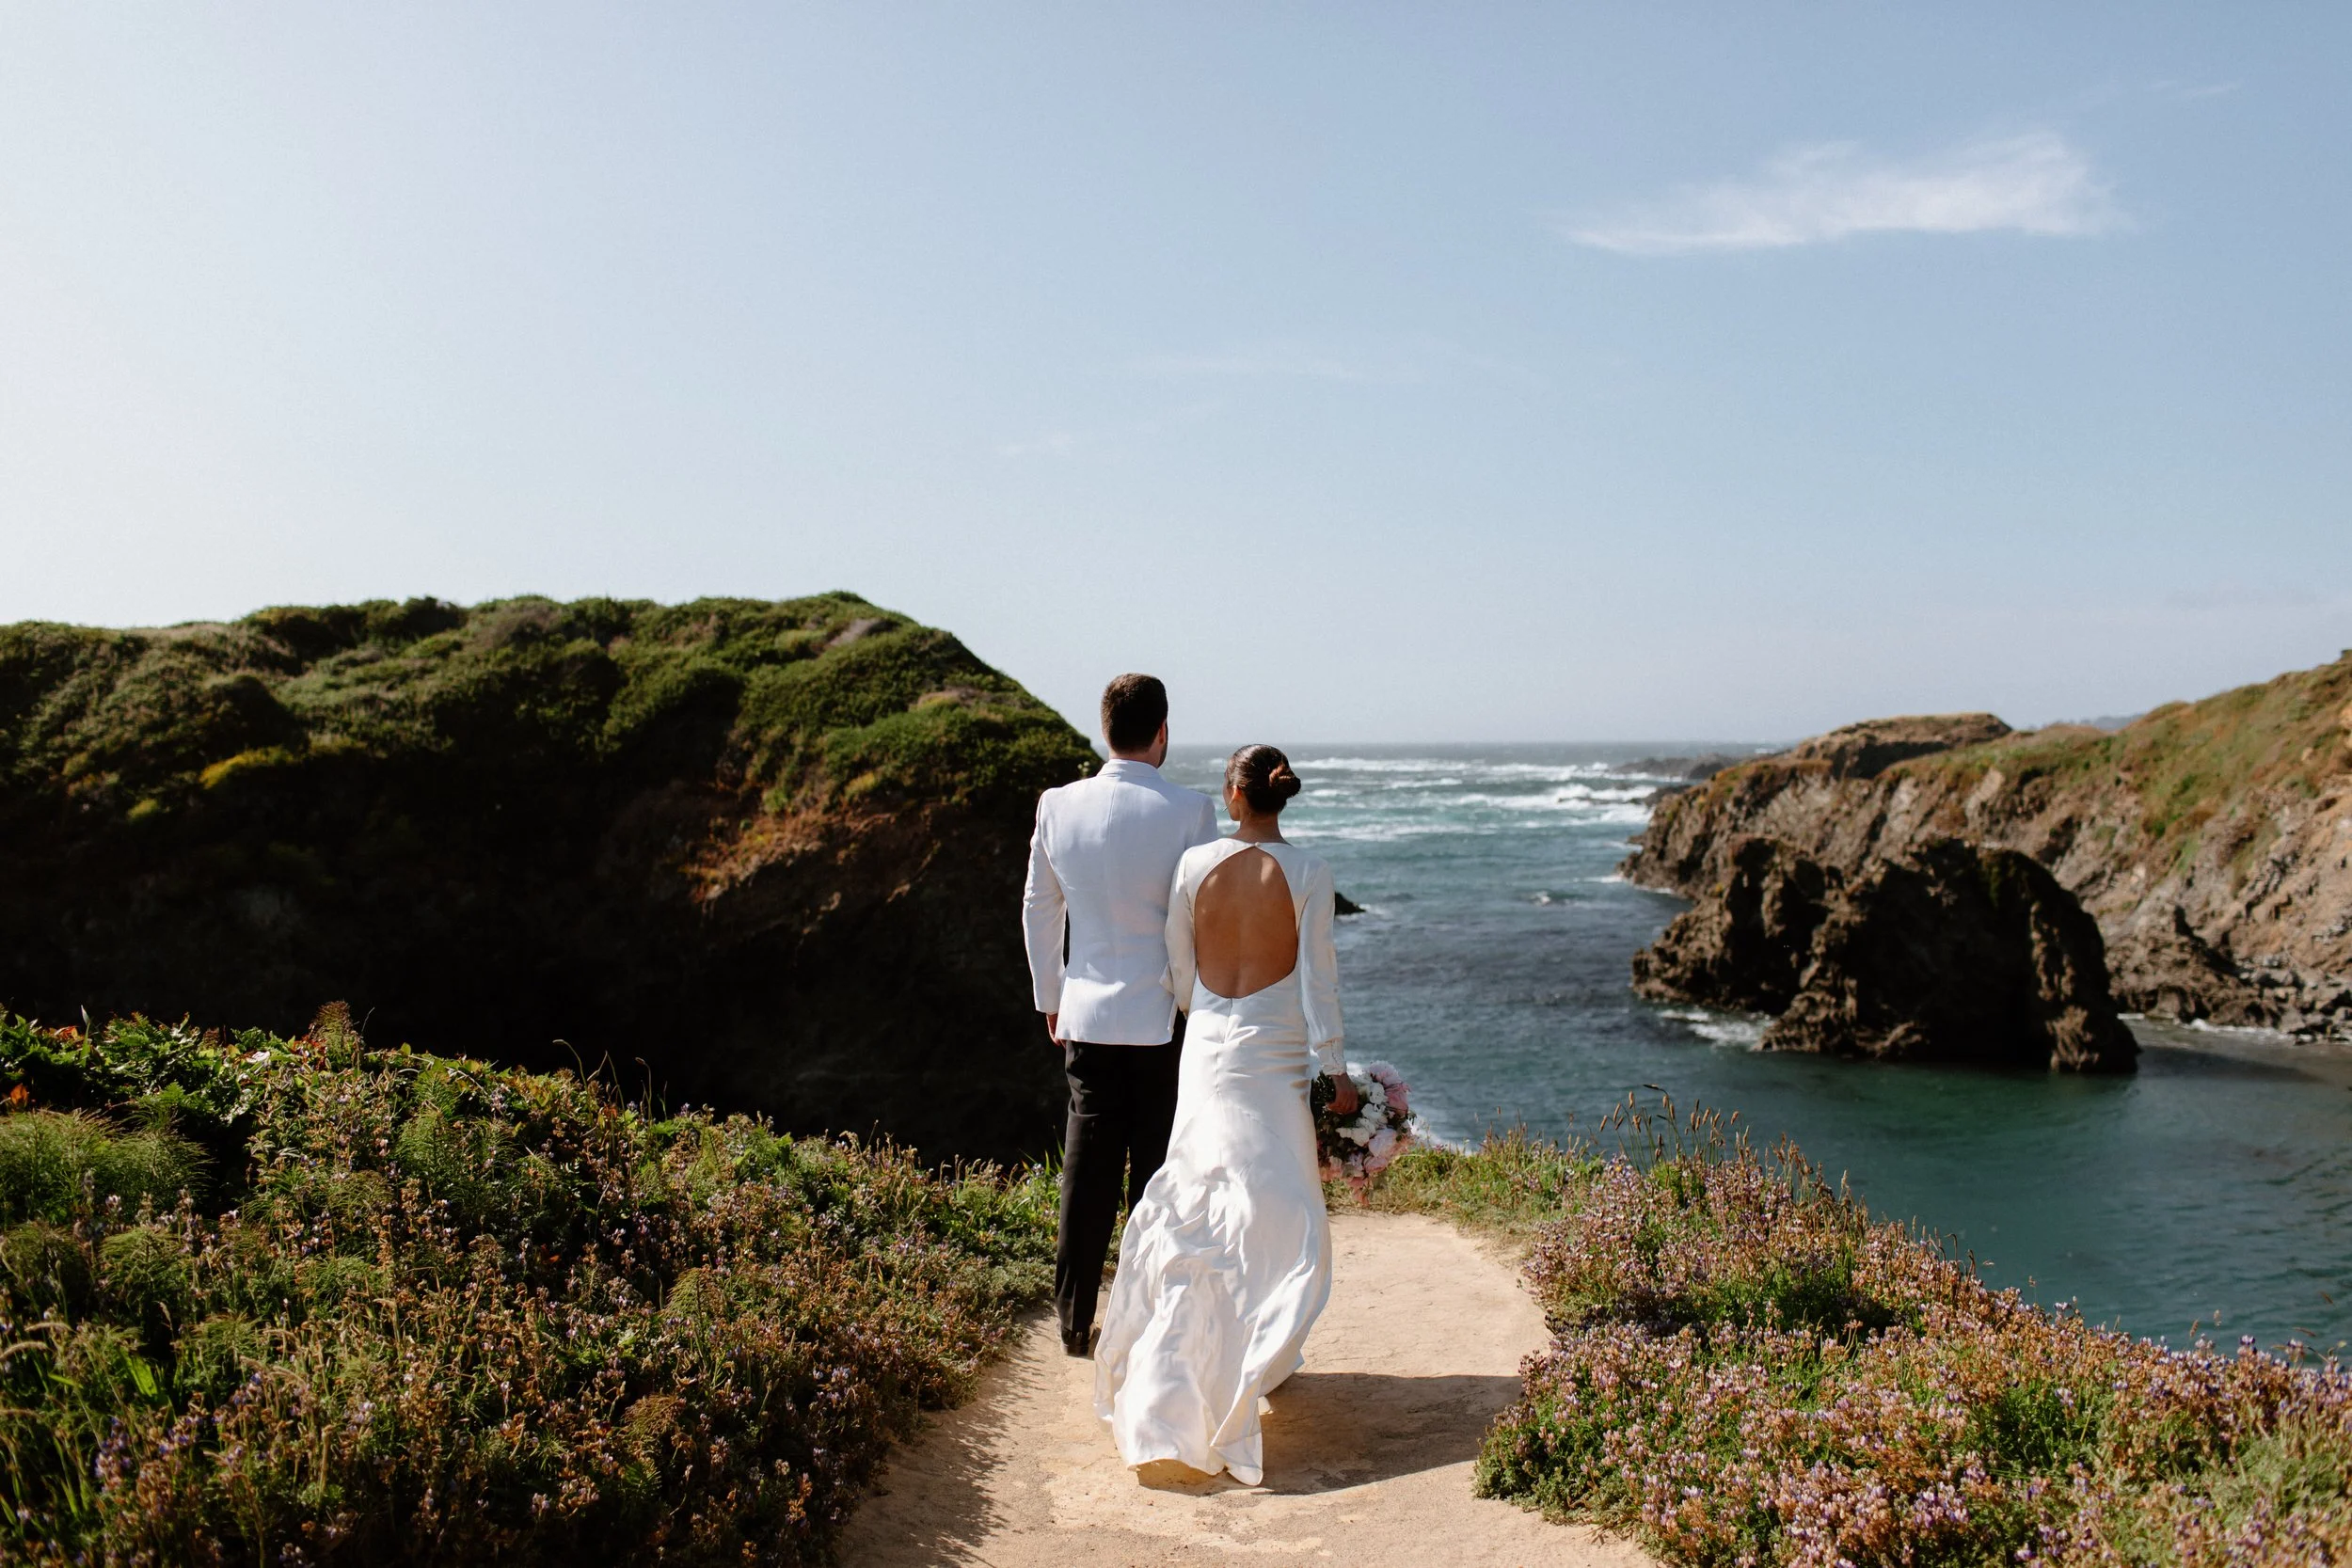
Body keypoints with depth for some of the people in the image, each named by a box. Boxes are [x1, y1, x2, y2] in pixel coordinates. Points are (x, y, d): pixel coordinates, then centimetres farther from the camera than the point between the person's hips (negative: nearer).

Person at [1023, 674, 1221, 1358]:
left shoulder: (1058, 806, -1)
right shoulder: (1189, 811, -12)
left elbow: (1039, 911, 9)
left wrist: (1050, 1000, 21)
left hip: (1087, 1018, 3)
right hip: (1166, 1020, -3)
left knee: (1087, 1175, 11)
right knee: (1158, 1176, 7)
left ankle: (1074, 1321, 20)